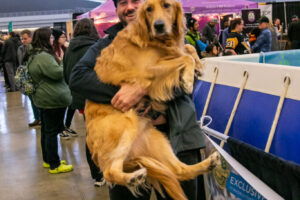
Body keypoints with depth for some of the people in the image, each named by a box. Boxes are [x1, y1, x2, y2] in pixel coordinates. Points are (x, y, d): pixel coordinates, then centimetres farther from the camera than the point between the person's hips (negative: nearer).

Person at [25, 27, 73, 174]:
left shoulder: (34, 56, 13)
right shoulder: (43, 56, -21)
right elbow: (57, 73, -24)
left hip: (43, 98, 11)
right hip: (53, 99, -11)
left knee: (46, 131, 17)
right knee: (52, 132, -4)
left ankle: (47, 160, 29)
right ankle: (54, 165, 4)